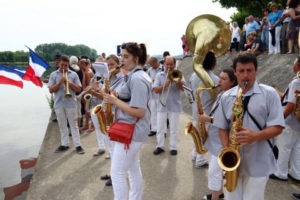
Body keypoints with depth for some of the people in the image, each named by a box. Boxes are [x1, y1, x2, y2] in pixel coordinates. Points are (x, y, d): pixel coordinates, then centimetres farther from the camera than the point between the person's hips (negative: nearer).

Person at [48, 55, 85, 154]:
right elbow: (51, 90, -2)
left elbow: (79, 89, -1)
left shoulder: (73, 74, 4)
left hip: (71, 103, -2)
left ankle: (78, 145, 7)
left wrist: (69, 82, -14)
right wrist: (59, 82, -15)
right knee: (62, 125, 10)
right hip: (59, 104, 2)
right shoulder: (53, 74, 6)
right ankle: (64, 144, 22)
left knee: (74, 124, 3)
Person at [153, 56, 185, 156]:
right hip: (162, 106, 1)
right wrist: (165, 85, -21)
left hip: (175, 106, -1)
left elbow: (183, 88, -11)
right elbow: (156, 90, -6)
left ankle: (173, 147, 18)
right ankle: (160, 146, 21)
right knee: (160, 128, 8)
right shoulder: (159, 75, 4)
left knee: (174, 129, 6)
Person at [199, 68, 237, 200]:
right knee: (217, 170, 22)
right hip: (215, 138, 9)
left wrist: (209, 119, -25)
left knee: (214, 171, 0)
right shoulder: (221, 94, 9)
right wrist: (207, 117, 2)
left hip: (222, 140, -9)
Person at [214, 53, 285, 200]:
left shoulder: (269, 94, -5)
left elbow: (277, 127, -8)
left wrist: (255, 136, -25)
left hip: (258, 163, -2)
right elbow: (222, 128, 6)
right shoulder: (226, 97, 3)